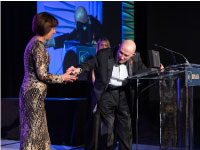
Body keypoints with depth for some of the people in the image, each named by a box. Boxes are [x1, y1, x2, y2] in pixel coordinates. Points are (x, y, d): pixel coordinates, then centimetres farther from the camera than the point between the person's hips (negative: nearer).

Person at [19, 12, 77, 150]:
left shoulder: (34, 43, 15)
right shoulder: (38, 45, -15)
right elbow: (42, 75, -18)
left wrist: (64, 76, 19)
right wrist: (62, 78, -5)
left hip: (30, 91, 10)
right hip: (34, 93, -10)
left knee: (38, 130, 13)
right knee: (33, 130, -3)